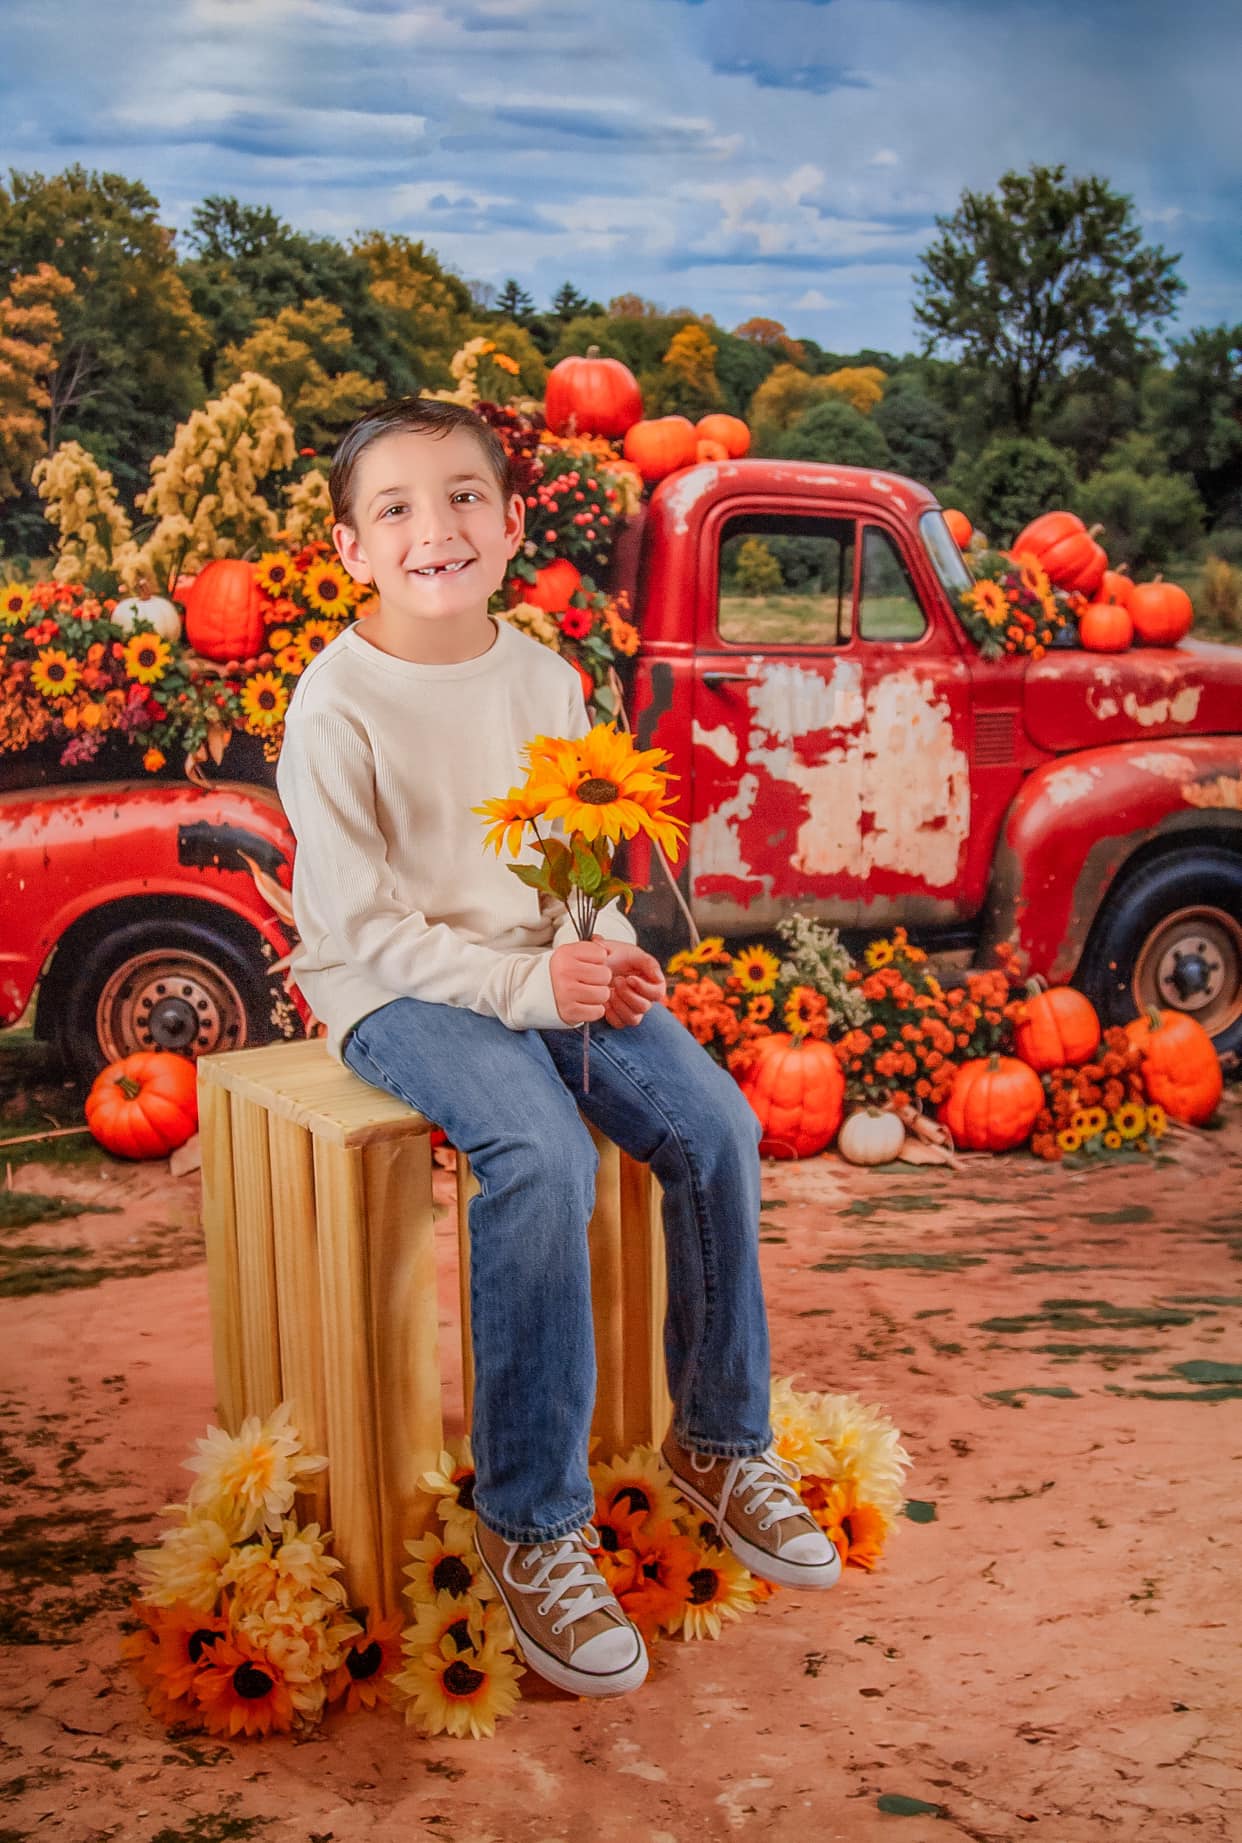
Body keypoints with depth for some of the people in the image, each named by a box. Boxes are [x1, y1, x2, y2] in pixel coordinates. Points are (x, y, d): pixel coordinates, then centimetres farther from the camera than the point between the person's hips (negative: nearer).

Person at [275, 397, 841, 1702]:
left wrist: (607, 953, -8)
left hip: (549, 967, 6)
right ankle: (530, 1524, -19)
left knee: (714, 1125, -15)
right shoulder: (336, 704, -12)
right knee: (541, 1157, -32)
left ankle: (718, 1441, 6)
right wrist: (523, 984, -22)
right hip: (398, 989, -6)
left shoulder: (544, 679, 6)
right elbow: (361, 921, -15)